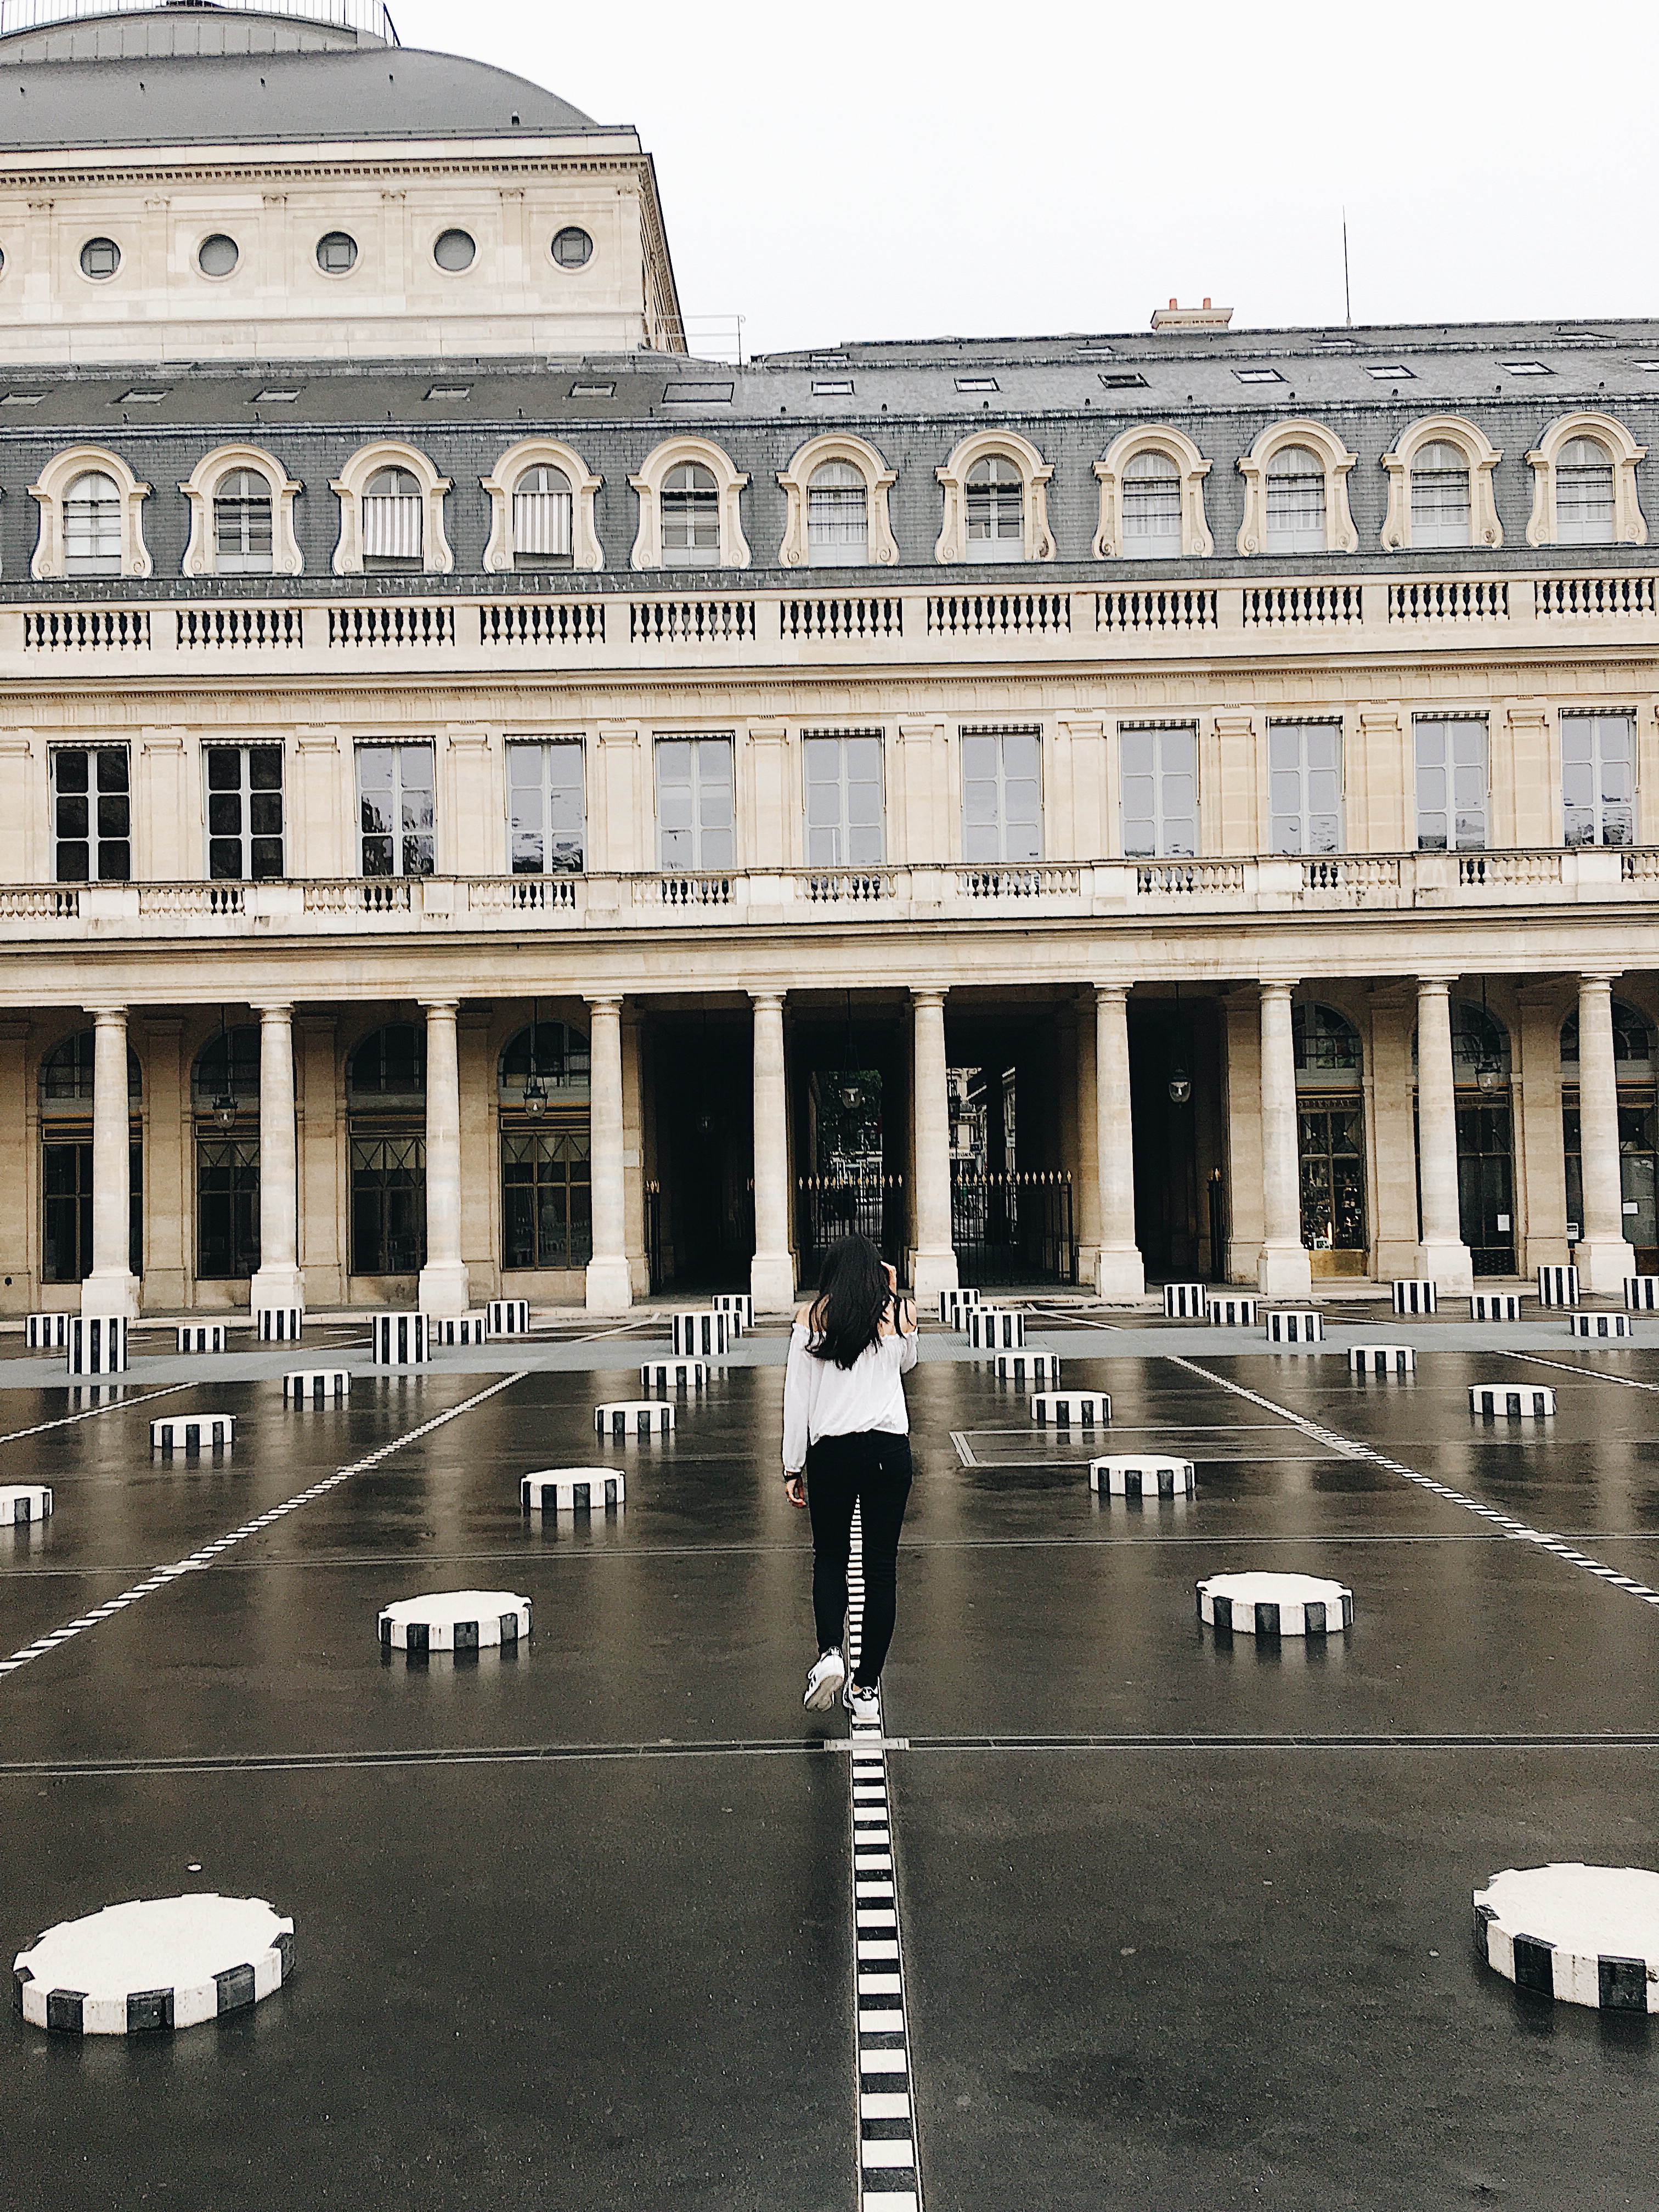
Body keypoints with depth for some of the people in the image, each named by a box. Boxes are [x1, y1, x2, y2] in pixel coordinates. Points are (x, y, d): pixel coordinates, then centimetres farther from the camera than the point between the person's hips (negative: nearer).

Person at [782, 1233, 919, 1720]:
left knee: (829, 1556, 16)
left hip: (831, 1450, 0)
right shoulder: (901, 1313, 5)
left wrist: (794, 1467, 6)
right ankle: (866, 1688, 9)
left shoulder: (811, 1317, 2)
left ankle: (829, 1654, -7)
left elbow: (797, 1396, 1)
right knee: (880, 1566, 7)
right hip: (889, 1448, 1)